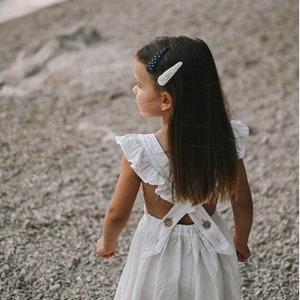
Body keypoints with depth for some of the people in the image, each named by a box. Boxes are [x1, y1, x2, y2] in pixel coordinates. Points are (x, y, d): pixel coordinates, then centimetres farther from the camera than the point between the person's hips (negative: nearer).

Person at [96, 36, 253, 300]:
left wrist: (107, 243, 8)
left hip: (160, 253, -2)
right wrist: (241, 242, 13)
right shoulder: (227, 140, -19)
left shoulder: (140, 152, -27)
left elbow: (117, 213, -14)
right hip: (211, 250, 2)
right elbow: (243, 203, -7)